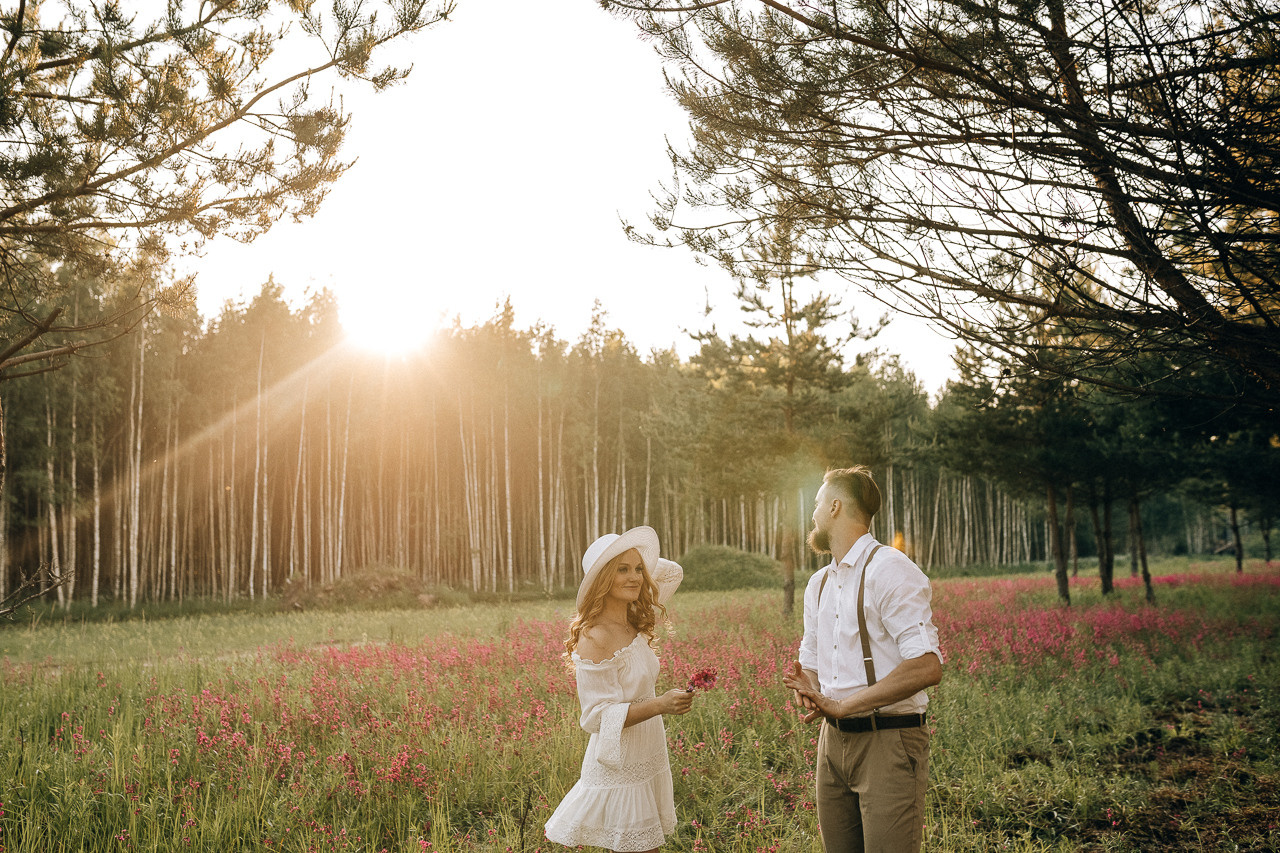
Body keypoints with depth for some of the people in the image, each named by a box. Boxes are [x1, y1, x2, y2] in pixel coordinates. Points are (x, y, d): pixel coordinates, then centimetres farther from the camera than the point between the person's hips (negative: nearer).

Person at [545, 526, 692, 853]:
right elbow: (598, 717, -22)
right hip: (618, 765, -8)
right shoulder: (595, 637, -21)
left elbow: (673, 572, 18)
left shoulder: (635, 626, 2)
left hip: (647, 761, 8)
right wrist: (659, 705, -31)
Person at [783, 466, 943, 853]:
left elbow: (926, 666, -21)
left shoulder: (889, 570, -13)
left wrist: (842, 704, -18)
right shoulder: (818, 583, 14)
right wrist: (809, 691, -3)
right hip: (833, 740, 7)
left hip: (889, 743, -7)